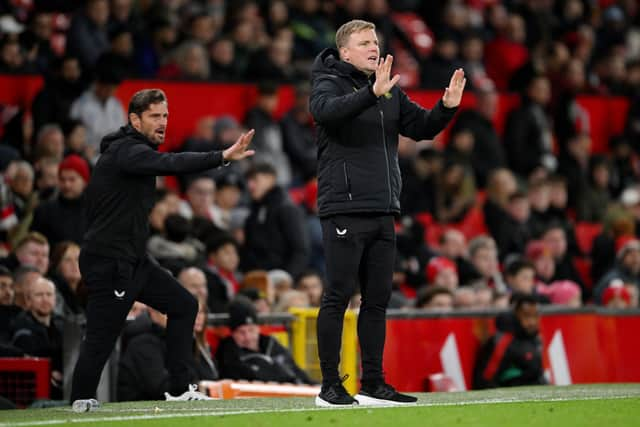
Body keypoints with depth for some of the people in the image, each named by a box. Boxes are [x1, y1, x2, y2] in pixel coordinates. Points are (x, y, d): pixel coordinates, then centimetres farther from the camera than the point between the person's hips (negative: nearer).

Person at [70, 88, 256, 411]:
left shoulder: (134, 150, 16)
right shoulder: (125, 151, -17)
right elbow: (171, 164, -35)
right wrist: (223, 157, -42)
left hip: (134, 260, 11)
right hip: (109, 262, -11)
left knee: (183, 305, 10)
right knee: (102, 335, -6)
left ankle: (179, 387, 12)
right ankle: (82, 398, 12)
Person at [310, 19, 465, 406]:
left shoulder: (390, 91, 16)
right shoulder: (329, 84, -4)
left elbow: (422, 127, 16)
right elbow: (328, 111, -27)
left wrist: (447, 107, -4)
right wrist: (372, 92, -39)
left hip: (383, 212, 7)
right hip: (345, 210, -7)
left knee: (378, 299, 9)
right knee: (339, 295, -5)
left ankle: (374, 383, 15)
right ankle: (330, 386, -2)